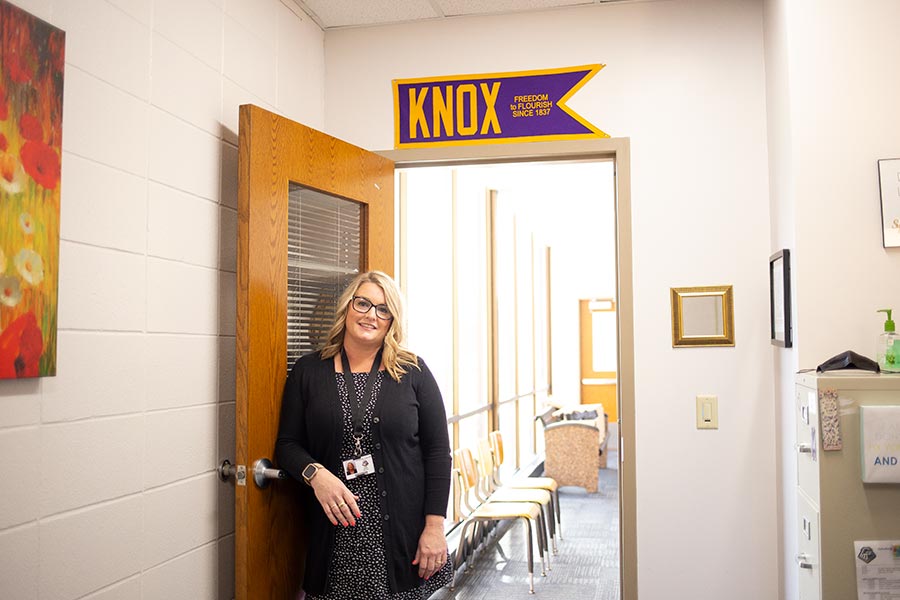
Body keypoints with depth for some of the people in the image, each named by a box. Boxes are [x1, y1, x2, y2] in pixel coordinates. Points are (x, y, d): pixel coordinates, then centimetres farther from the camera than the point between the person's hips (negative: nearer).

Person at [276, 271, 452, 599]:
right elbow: (287, 444, 5)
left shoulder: (413, 372, 2)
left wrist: (435, 527, -6)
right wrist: (316, 474, -16)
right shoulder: (308, 371, 5)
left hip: (402, 535, 0)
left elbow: (438, 452, 1)